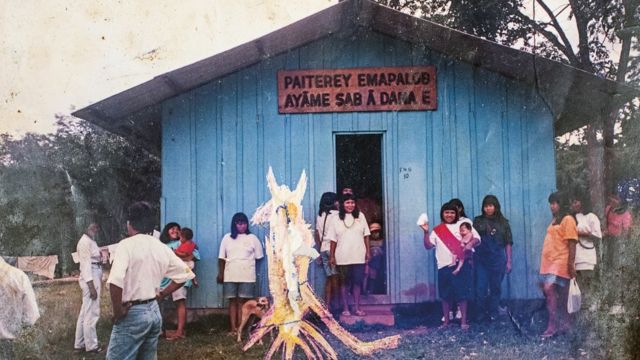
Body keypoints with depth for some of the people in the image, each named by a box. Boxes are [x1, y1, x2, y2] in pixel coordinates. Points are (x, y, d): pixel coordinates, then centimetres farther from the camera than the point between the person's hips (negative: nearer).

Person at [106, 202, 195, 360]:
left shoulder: (126, 245, -12)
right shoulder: (162, 248, 7)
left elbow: (115, 281, -26)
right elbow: (186, 274, 15)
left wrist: (117, 311, -14)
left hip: (132, 314, -7)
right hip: (154, 311, 7)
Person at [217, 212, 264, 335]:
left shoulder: (252, 238, 4)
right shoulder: (227, 238, 7)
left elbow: (259, 256, 9)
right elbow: (222, 258, 8)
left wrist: (248, 261, 6)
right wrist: (220, 273, 6)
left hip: (247, 276, -1)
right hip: (230, 276, 1)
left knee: (242, 301, -1)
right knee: (232, 301, 3)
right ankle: (233, 328, 5)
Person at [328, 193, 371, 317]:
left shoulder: (360, 216, 4)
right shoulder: (337, 219, 1)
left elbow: (366, 235, 6)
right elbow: (333, 239, 1)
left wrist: (368, 251, 2)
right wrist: (331, 256, -1)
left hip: (358, 256, 1)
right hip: (342, 257, -1)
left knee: (357, 282, 5)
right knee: (344, 283, 6)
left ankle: (357, 307, 15)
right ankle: (345, 308, 15)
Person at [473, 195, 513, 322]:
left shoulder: (503, 222, 4)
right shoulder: (478, 221, 3)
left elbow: (508, 243, 5)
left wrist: (508, 261, 2)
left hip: (497, 260, 0)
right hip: (481, 260, 0)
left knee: (495, 287, 7)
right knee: (481, 288, -2)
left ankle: (493, 313, 17)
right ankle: (481, 313, 9)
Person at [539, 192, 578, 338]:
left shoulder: (568, 219, -8)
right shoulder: (555, 220, 18)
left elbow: (572, 243, -13)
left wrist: (571, 264, -18)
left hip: (559, 262, -9)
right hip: (549, 262, 9)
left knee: (549, 289, -18)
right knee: (559, 295, 11)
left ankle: (553, 325, -16)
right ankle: (564, 323, 19)